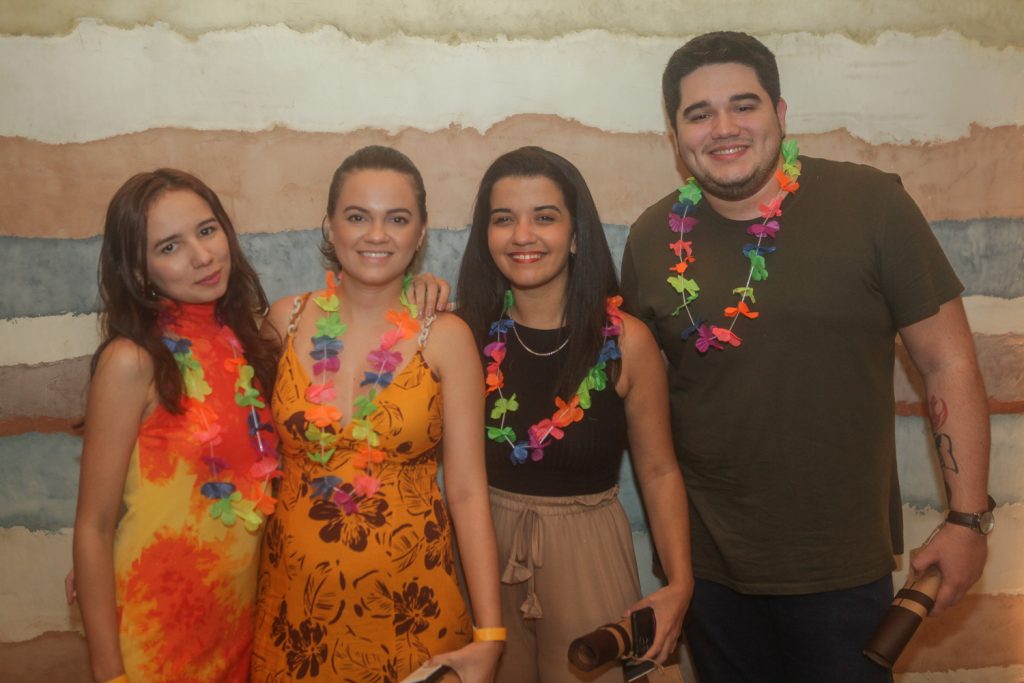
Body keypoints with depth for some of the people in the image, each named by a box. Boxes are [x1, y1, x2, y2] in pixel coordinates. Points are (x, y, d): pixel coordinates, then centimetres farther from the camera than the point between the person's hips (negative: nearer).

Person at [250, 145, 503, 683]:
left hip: (408, 601, -1)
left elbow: (468, 492, -9)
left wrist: (488, 635, -12)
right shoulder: (286, 321, -3)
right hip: (298, 598, 2)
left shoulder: (445, 337, -8)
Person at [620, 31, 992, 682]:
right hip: (708, 562, 3)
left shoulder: (871, 204, -11)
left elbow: (949, 363, -7)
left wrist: (968, 519, -7)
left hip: (843, 566, -2)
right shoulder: (653, 238, -3)